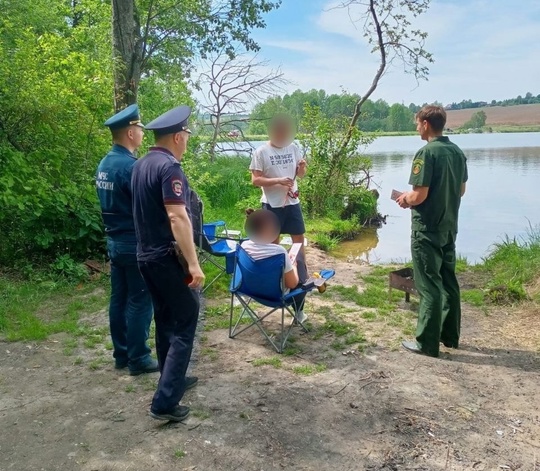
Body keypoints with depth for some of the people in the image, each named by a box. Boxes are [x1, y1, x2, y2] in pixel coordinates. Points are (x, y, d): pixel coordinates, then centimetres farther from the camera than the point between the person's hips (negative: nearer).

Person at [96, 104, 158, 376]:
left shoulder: (104, 164, 8)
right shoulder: (131, 166, -20)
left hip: (114, 240, 9)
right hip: (134, 243, -9)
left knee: (119, 299, 14)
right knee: (139, 302, 1)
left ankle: (121, 354, 24)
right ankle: (138, 359, 10)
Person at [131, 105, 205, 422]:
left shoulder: (141, 165, 11)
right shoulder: (170, 167, -18)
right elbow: (178, 218, -25)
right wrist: (193, 263, -24)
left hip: (146, 254, 9)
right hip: (167, 257, -9)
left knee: (166, 318, 18)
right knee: (185, 321, -2)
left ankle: (173, 380, 32)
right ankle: (166, 401, -3)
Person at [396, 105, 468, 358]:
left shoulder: (426, 153, -18)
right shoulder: (457, 151, 6)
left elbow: (420, 195, -21)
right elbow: (461, 190, 14)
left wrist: (405, 199, -1)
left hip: (427, 230, -8)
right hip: (449, 227, 8)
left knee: (429, 286, -1)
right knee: (448, 282, 15)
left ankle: (427, 343, 7)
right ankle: (450, 335, 26)